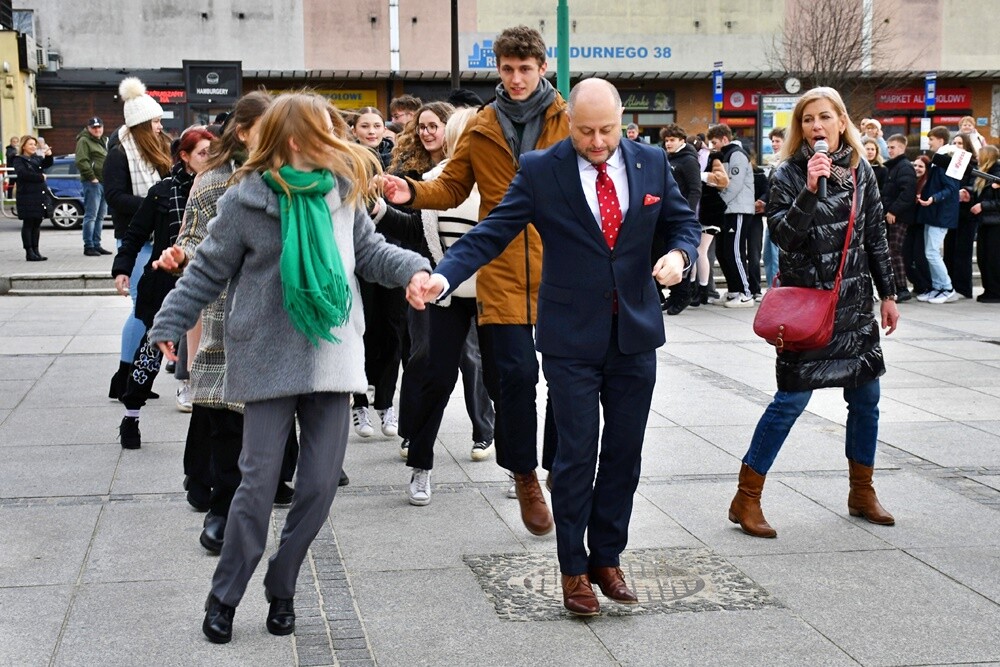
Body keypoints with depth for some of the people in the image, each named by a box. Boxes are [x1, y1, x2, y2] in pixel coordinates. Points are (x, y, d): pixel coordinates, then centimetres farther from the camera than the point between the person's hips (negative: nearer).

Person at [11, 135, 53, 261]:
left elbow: (47, 164, 0)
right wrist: (41, 177, -11)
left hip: (40, 195, 6)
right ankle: (29, 252, -3)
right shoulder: (18, 160, -1)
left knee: (37, 224, 7)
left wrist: (48, 155, -20)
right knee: (28, 224, -4)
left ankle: (35, 251, 11)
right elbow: (23, 174, -17)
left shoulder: (37, 158, 18)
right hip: (27, 195, -6)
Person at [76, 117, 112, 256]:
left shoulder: (104, 141, 20)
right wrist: (92, 178, -19)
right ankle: (88, 246, -7)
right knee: (91, 215, -8)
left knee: (100, 216, 11)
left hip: (105, 182, 9)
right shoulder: (84, 141, -7)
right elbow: (81, 162, -17)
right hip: (93, 183, -9)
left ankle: (96, 244, 17)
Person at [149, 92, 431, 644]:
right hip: (269, 361, -4)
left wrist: (414, 268, -6)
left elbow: (370, 250, 11)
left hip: (331, 360, 4)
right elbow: (208, 272, 0)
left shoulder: (342, 193, 3)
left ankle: (281, 588, 23)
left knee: (320, 483, 5)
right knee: (260, 481, -2)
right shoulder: (246, 201, -7)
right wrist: (169, 324, -2)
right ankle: (224, 597, 15)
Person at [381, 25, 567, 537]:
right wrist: (413, 193, -5)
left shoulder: (568, 121, 3)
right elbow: (452, 188, 15)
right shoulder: (482, 128, 8)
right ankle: (524, 475, 16)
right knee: (514, 374, -4)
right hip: (503, 273, 0)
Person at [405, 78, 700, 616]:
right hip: (572, 338, -3)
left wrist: (679, 254, -12)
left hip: (635, 334, 3)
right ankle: (574, 569, 16)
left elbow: (683, 222, 11)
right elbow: (491, 233, -12)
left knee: (624, 453, 11)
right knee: (576, 456, 2)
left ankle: (607, 557, 27)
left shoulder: (652, 163, 1)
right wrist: (442, 278, -27)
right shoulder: (540, 170, -8)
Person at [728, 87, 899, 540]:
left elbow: (875, 237, 11)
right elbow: (782, 235, -19)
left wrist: (888, 294, 11)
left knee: (866, 397, 11)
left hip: (854, 301, 5)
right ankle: (746, 499, 3)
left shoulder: (860, 170, 5)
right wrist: (810, 190, -29)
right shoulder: (789, 174, -8)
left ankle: (862, 493, 28)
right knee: (792, 398, -7)